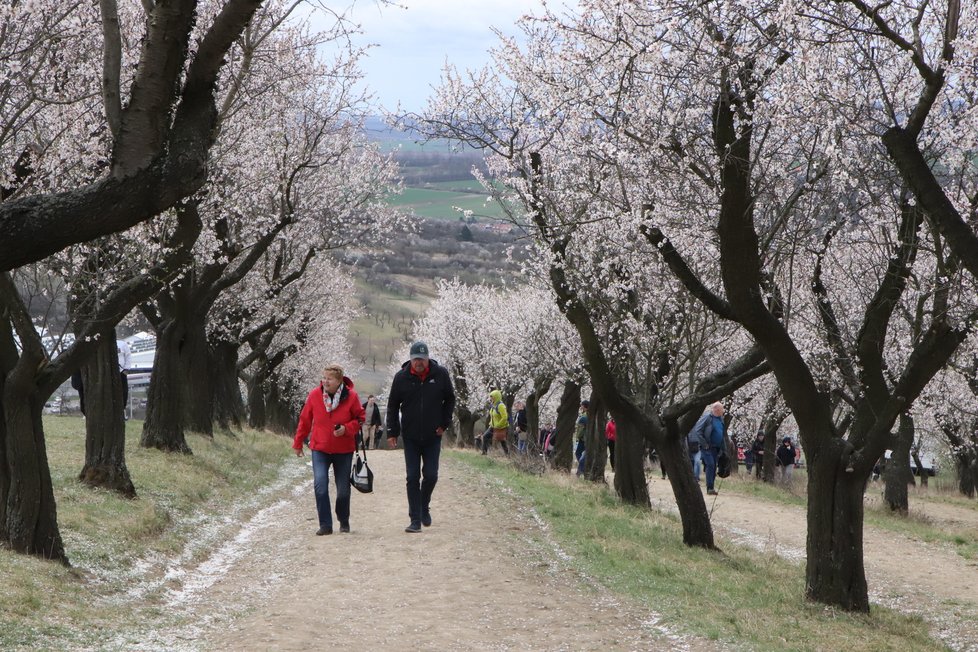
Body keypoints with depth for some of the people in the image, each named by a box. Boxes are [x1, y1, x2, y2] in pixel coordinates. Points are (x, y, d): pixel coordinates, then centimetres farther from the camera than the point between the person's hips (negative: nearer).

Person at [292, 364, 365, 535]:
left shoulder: (351, 397, -8)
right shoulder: (315, 395, -5)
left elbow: (360, 419, 2)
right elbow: (305, 421, 6)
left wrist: (346, 428, -17)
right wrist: (298, 443, 13)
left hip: (343, 450, 0)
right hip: (320, 449, 0)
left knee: (343, 489, 9)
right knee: (320, 486, -17)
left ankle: (344, 521, 32)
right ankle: (325, 525, -12)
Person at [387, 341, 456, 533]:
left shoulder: (440, 374, -5)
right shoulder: (401, 377, -7)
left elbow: (450, 399, 9)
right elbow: (392, 405, 3)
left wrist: (444, 424, 2)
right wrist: (392, 432, -1)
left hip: (432, 436, 1)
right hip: (410, 437, -1)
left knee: (431, 475, 1)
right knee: (413, 477, -3)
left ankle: (424, 507, 28)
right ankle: (415, 519, 0)